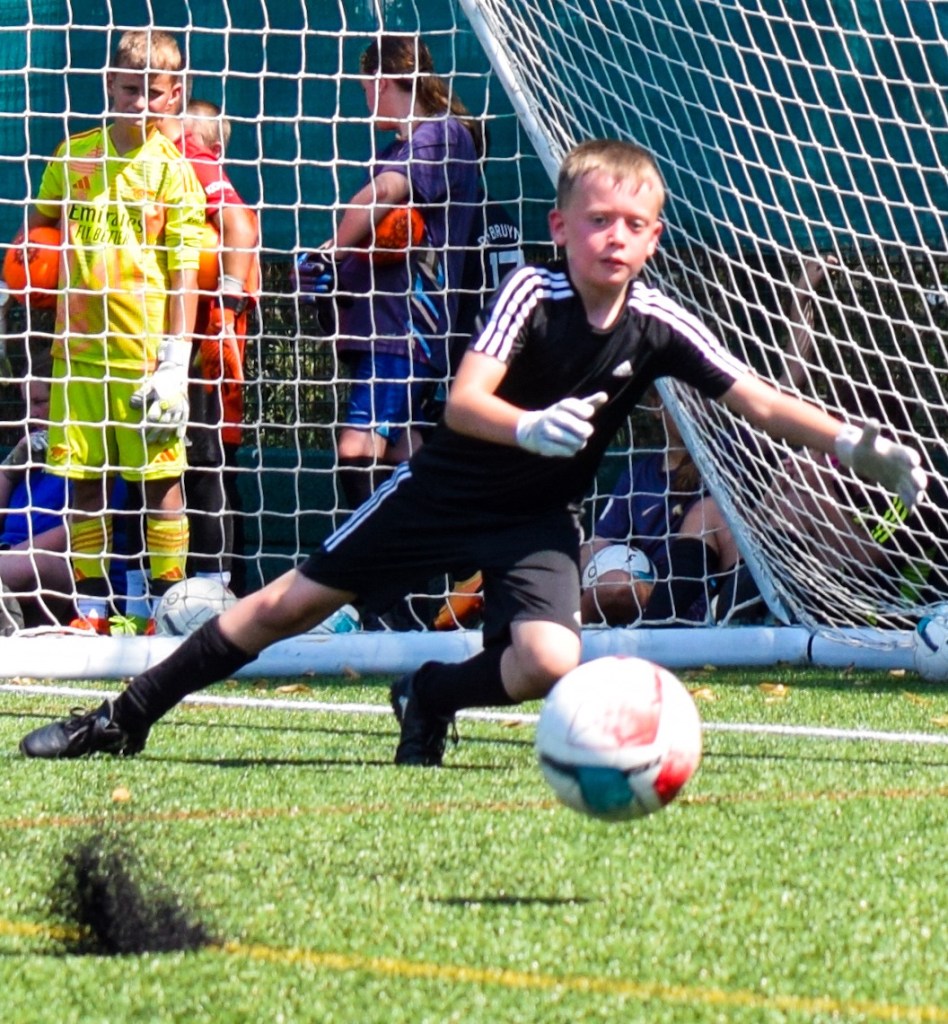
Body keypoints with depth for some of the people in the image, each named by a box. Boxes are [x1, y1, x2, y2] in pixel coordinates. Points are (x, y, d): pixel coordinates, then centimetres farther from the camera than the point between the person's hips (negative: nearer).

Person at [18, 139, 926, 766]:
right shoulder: (533, 293, -22)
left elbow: (761, 402, -14)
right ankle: (128, 716, 17)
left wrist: (854, 444, -26)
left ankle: (433, 697, 9)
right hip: (447, 488, -2)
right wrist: (531, 428, -52)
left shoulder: (659, 327, -14)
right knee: (294, 602, 2)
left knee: (549, 663, -24)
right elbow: (463, 404, -33)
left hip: (539, 517, 2)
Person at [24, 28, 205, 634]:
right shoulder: (75, 155, 8)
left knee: (160, 477, -1)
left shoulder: (172, 170, -2)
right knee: (83, 476, 6)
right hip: (79, 348, 4)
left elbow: (184, 271, -5)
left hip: (146, 351, -3)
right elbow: (41, 227, 23)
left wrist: (175, 362, -10)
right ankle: (92, 606, 13)